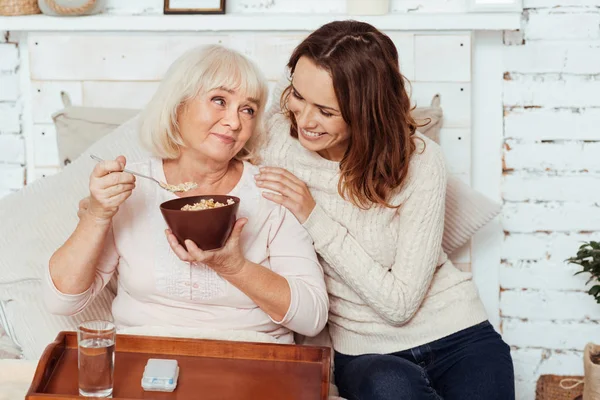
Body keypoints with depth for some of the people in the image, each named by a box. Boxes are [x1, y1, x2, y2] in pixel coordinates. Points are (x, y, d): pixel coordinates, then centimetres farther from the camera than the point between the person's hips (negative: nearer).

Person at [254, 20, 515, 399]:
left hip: (457, 338, -1)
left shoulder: (419, 162, -16)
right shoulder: (279, 136, -8)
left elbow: (400, 303, -17)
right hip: (365, 352, 1)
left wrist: (315, 218, -21)